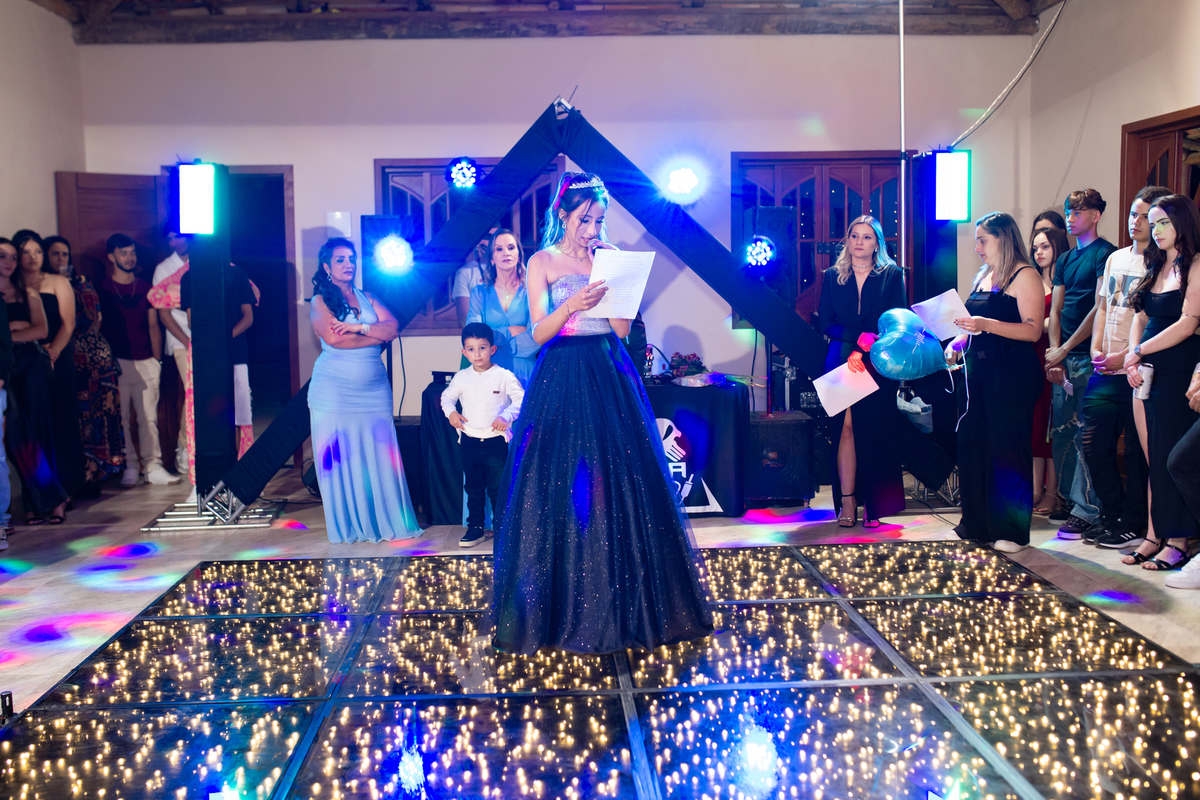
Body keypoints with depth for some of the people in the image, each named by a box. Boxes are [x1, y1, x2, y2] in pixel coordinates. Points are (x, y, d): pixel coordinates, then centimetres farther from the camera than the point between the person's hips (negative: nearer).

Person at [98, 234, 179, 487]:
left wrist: (157, 359, 8)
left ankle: (153, 466, 6)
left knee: (149, 417, 2)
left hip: (146, 362, 3)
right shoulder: (102, 290, 3)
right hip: (117, 362, -2)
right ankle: (129, 467, 7)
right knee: (121, 418, -1)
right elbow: (96, 328, 3)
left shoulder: (145, 289, 13)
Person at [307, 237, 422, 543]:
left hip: (374, 390, 3)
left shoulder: (367, 298, 14)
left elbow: (393, 327, 0)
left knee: (377, 456, 0)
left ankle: (385, 520, 8)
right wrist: (377, 335, -6)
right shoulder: (320, 301, 2)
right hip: (334, 390, -3)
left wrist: (358, 327, -14)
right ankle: (348, 526, 7)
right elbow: (334, 338, -15)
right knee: (339, 457, -1)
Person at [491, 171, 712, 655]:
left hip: (610, 380, 3)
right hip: (562, 384, -3)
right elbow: (539, 333, -8)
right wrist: (571, 305, -24)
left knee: (621, 487, 1)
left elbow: (622, 328, 2)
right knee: (558, 491, -2)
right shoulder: (542, 262, 3)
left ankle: (620, 609, 12)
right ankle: (562, 612, 9)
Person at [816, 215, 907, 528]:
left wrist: (865, 351, -15)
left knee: (874, 433, -2)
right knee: (846, 428, -7)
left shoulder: (892, 275, 7)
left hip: (878, 366, -1)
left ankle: (872, 505, 4)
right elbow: (824, 323, 4)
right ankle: (847, 502, -4)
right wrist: (858, 337, -12)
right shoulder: (832, 276, 12)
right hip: (841, 362, 1)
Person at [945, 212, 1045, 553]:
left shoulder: (1025, 275, -6)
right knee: (971, 445, 7)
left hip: (1012, 374, -8)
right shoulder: (983, 276, 17)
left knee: (1007, 448, -3)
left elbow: (1032, 330, -15)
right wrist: (957, 342, 7)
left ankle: (1010, 531, 6)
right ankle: (976, 525, 18)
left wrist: (986, 325, -25)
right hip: (978, 370, 8)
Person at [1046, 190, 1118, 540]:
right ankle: (1068, 497, 18)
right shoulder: (1065, 259, 18)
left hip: (1088, 356, -7)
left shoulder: (1106, 254, -5)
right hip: (1064, 358, 7)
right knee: (1061, 431, 8)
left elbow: (1100, 309, -12)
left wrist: (1065, 349, -10)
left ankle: (1086, 510, -4)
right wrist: (1054, 351, 0)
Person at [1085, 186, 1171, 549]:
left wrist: (1127, 356, -17)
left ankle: (1133, 525, 13)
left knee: (1137, 451, 1)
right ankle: (1112, 515, 22)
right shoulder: (1116, 258, 15)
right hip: (1106, 370, 7)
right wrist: (1097, 350, 6)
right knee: (1092, 443, 7)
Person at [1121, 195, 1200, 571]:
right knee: (1155, 457, 6)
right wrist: (1132, 358, 0)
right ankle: (1156, 535, 11)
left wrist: (1140, 351, -9)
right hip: (1150, 372, 7)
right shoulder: (1155, 266, 16)